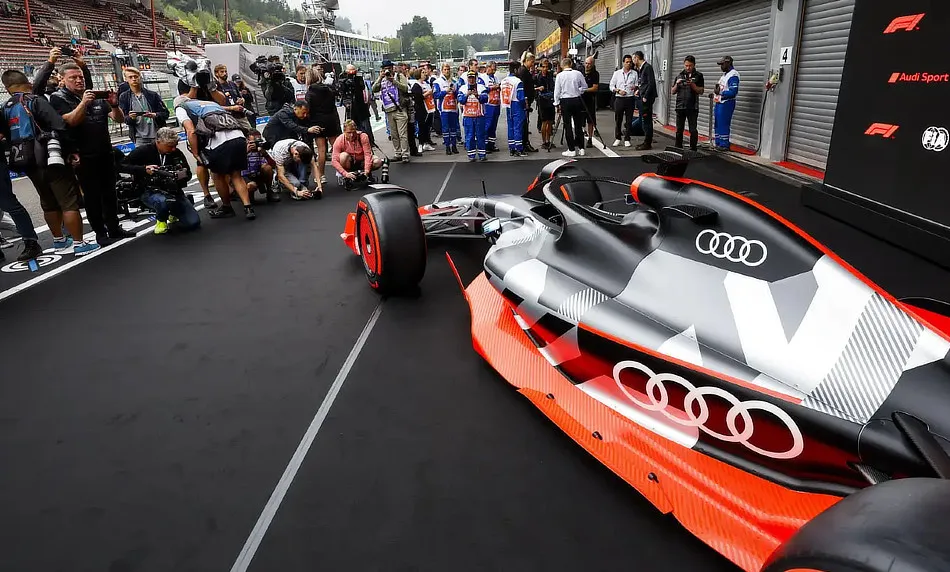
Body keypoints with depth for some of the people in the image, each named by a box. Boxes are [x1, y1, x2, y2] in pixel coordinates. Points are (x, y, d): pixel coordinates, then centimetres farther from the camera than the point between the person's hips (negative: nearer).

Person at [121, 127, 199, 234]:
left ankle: (174, 214, 25)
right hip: (150, 192, -3)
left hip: (173, 191, 3)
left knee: (193, 223, -13)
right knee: (163, 201, -41)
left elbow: (189, 174, 8)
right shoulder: (143, 151, -8)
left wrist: (184, 175, -17)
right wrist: (143, 169, -26)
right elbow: (121, 166, -12)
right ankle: (161, 220, -2)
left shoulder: (177, 153, 0)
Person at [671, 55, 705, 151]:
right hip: (680, 106, 2)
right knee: (679, 130, 6)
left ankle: (693, 150, 4)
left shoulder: (698, 76, 3)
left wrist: (692, 85, -16)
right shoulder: (679, 75, 10)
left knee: (693, 130, -3)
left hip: (692, 108, -2)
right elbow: (672, 92, 10)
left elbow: (701, 91, -1)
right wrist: (677, 84, -9)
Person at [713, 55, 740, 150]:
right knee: (718, 124, 14)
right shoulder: (724, 74, 16)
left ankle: (724, 145, -2)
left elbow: (733, 92, -23)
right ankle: (718, 143, 22)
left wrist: (720, 92, -21)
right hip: (719, 103, 10)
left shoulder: (733, 75, -15)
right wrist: (715, 95, 12)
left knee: (724, 124, -8)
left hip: (726, 104, -10)